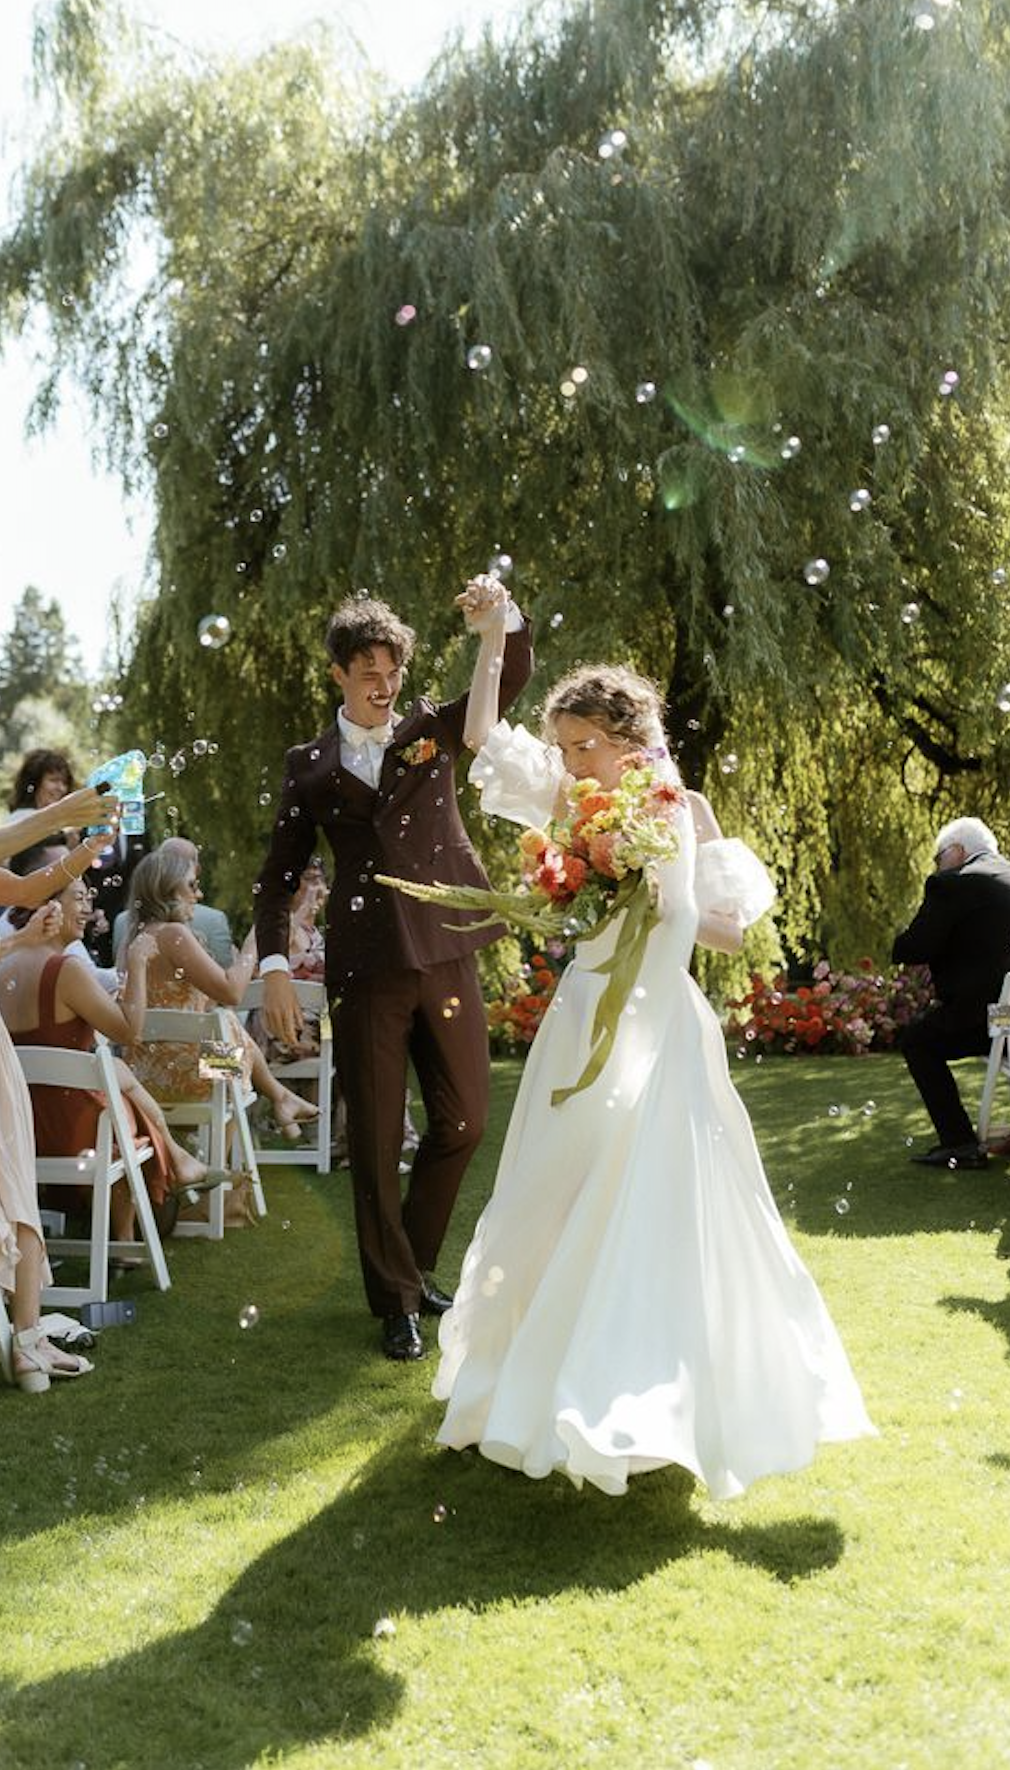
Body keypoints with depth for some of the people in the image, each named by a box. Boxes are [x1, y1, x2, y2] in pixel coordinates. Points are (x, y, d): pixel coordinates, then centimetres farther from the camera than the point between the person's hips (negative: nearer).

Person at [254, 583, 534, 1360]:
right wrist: (275, 966, -4)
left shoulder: (432, 729, 10)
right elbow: (280, 874, 8)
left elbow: (513, 677, -3)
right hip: (366, 969, -1)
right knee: (376, 1139, 3)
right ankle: (397, 1298, 17)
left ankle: (415, 1260, 30)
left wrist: (504, 616, -24)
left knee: (463, 1121, 7)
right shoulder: (310, 764, 8)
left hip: (447, 955, 2)